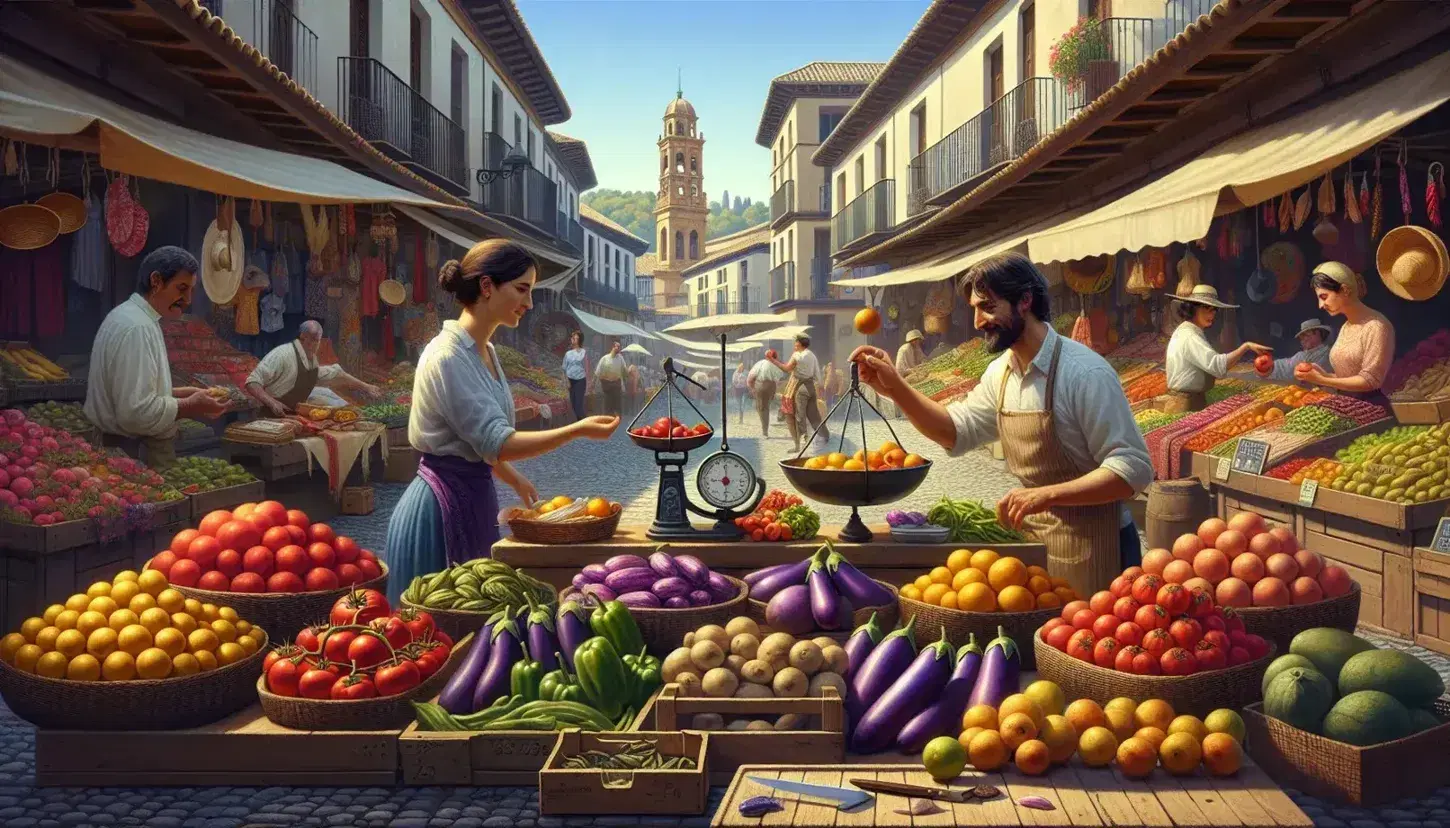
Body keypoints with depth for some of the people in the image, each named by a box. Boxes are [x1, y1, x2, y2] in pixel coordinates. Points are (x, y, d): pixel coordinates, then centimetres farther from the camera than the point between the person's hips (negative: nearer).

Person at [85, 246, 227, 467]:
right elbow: (137, 413, -26)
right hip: (139, 455, -10)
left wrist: (179, 394, 11)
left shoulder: (128, 316, 13)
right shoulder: (137, 329, -20)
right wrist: (190, 406, -15)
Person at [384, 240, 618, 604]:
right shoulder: (448, 356, -19)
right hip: (445, 503, -10)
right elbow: (497, 444, -23)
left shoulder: (486, 352, 11)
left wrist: (515, 480, 25)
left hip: (474, 498, 10)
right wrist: (577, 430, -25)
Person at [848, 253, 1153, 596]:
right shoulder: (1000, 372, 3)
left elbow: (1133, 469, -23)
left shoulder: (1085, 372, -21)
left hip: (1094, 549, -7)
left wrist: (1047, 494, -32)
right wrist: (895, 388, -4)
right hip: (1039, 541, 7)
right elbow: (956, 431, 11)